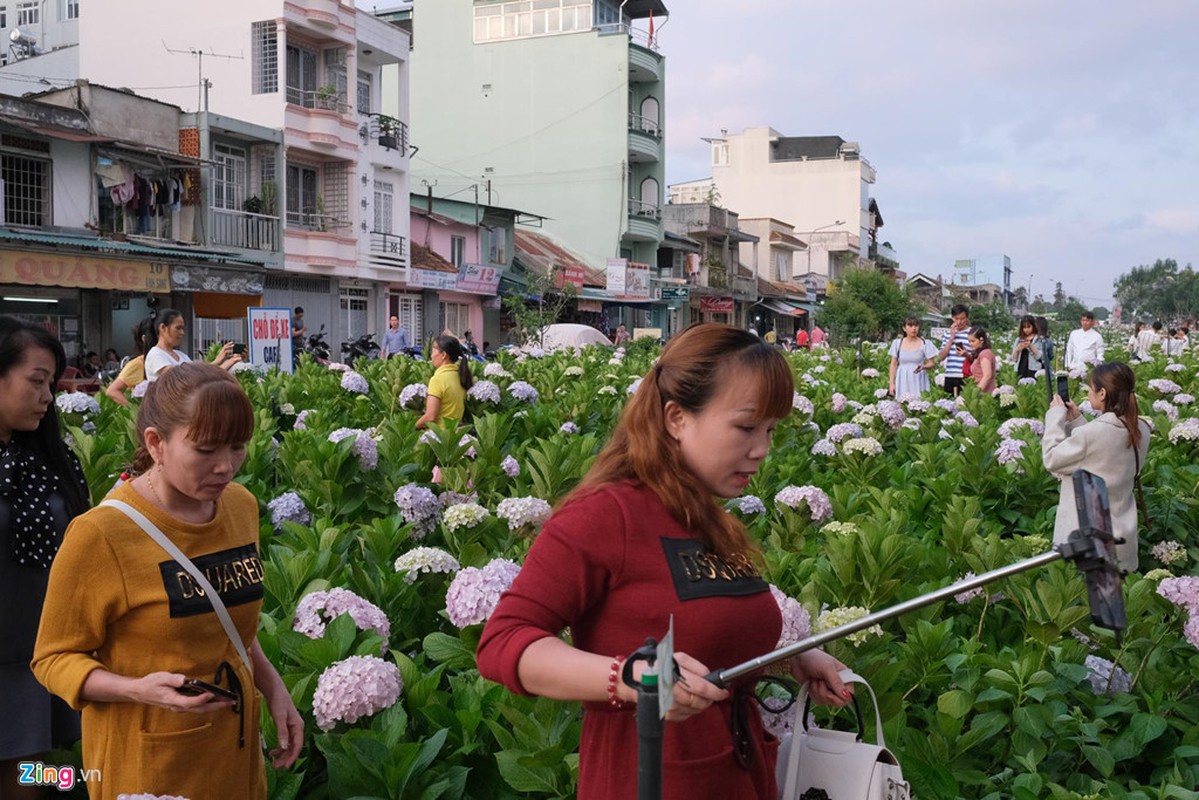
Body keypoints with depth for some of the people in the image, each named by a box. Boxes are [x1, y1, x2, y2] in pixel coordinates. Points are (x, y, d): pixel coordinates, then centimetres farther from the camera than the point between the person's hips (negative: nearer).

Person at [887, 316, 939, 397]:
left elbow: (931, 363, 4)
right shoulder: (897, 343, 5)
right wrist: (892, 384, 4)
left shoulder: (925, 343, 1)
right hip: (902, 381, 1)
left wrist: (923, 367, -18)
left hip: (918, 381, -1)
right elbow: (893, 364, 8)